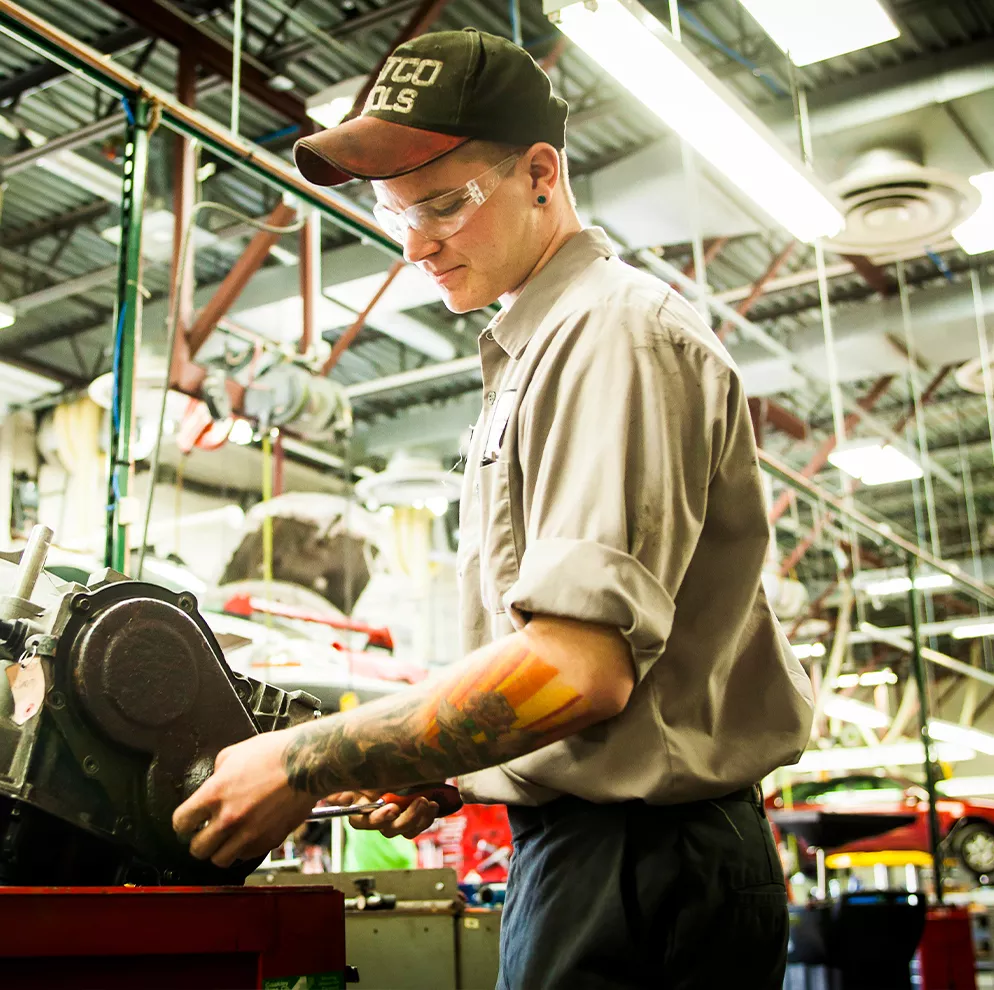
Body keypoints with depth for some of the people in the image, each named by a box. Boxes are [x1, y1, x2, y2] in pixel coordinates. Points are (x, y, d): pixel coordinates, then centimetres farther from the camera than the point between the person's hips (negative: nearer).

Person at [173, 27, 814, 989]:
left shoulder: (616, 331, -15)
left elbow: (580, 667, -27)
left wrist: (306, 764, -20)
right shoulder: (533, 353, 18)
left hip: (634, 864, -9)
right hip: (586, 843, 10)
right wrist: (447, 772, 12)